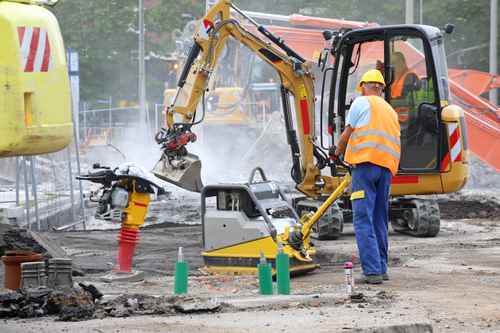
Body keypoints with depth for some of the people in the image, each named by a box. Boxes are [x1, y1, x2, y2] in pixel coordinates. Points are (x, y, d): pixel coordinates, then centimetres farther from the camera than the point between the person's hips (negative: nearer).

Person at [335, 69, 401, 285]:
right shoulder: (390, 111, 26)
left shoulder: (361, 102, 4)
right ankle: (381, 268, 18)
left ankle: (372, 270, -18)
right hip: (387, 166, 7)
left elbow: (348, 133, 6)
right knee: (380, 220, 15)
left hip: (366, 163, -7)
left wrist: (339, 151, 26)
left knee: (363, 220, -10)